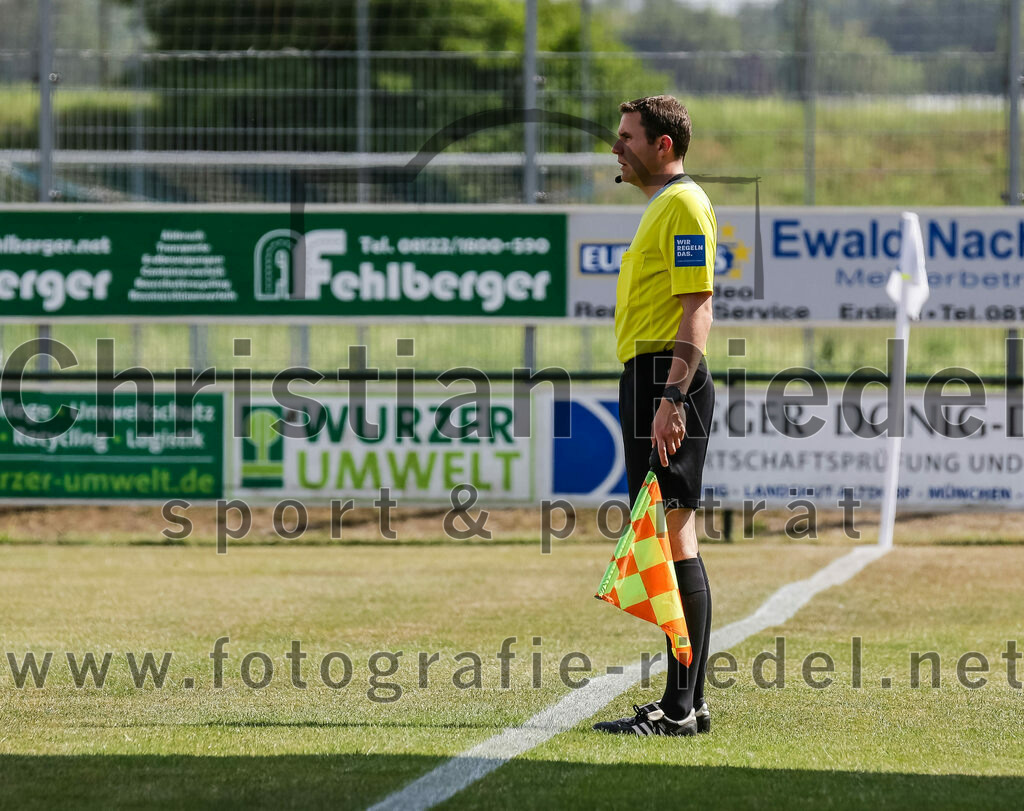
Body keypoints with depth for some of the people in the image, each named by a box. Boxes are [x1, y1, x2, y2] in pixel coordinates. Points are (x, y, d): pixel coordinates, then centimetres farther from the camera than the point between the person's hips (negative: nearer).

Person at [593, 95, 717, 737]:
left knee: (673, 534, -11)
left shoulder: (684, 205, -10)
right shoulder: (662, 206, 21)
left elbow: (698, 310, -18)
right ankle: (685, 700, 12)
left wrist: (671, 398, -25)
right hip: (649, 379, 11)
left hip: (668, 380, -11)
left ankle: (683, 706, -12)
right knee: (666, 537, 9)